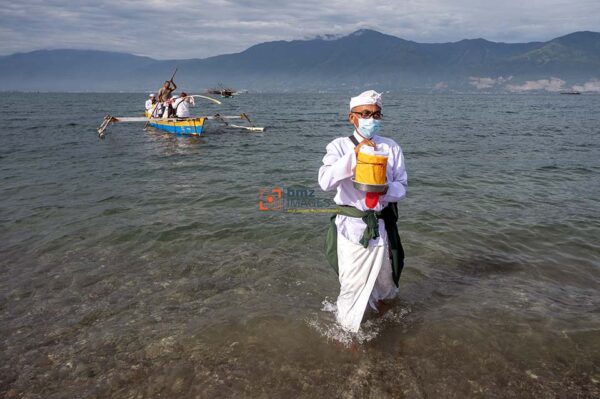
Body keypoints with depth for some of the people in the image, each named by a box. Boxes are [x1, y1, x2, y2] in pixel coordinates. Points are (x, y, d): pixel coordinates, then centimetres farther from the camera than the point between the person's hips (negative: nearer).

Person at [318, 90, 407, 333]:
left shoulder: (391, 148, 2)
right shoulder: (339, 146, -6)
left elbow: (401, 186, 1)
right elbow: (325, 182, -22)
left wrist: (385, 190, -22)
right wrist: (354, 154, -30)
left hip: (382, 226, 3)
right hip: (350, 226, -3)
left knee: (383, 279, 22)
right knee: (352, 285, 3)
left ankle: (381, 300, 57)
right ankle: (348, 331, 28)